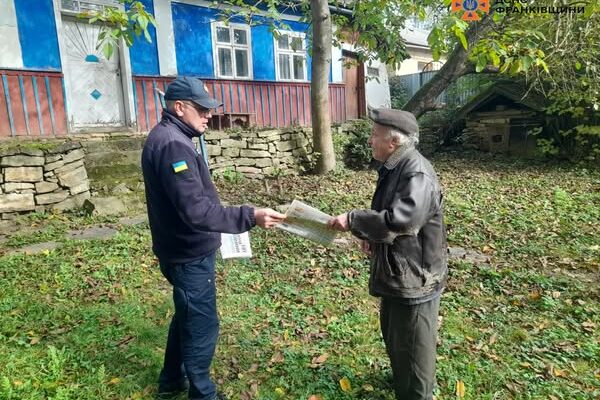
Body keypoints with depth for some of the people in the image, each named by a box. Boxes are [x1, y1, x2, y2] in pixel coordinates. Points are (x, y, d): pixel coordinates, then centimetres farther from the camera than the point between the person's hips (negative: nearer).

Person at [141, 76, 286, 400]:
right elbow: (196, 210, -32)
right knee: (201, 325, 5)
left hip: (185, 251, 11)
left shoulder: (169, 138, 10)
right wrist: (249, 216, -34)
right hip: (190, 256, -10)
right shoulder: (172, 144, -24)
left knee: (187, 316, 24)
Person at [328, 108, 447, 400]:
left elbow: (396, 222, -35)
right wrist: (370, 236, 2)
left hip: (415, 279, -10)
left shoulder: (418, 176, -25)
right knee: (393, 337, 28)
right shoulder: (394, 167, 7)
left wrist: (352, 220, -26)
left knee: (412, 350, 9)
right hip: (396, 273, 11)